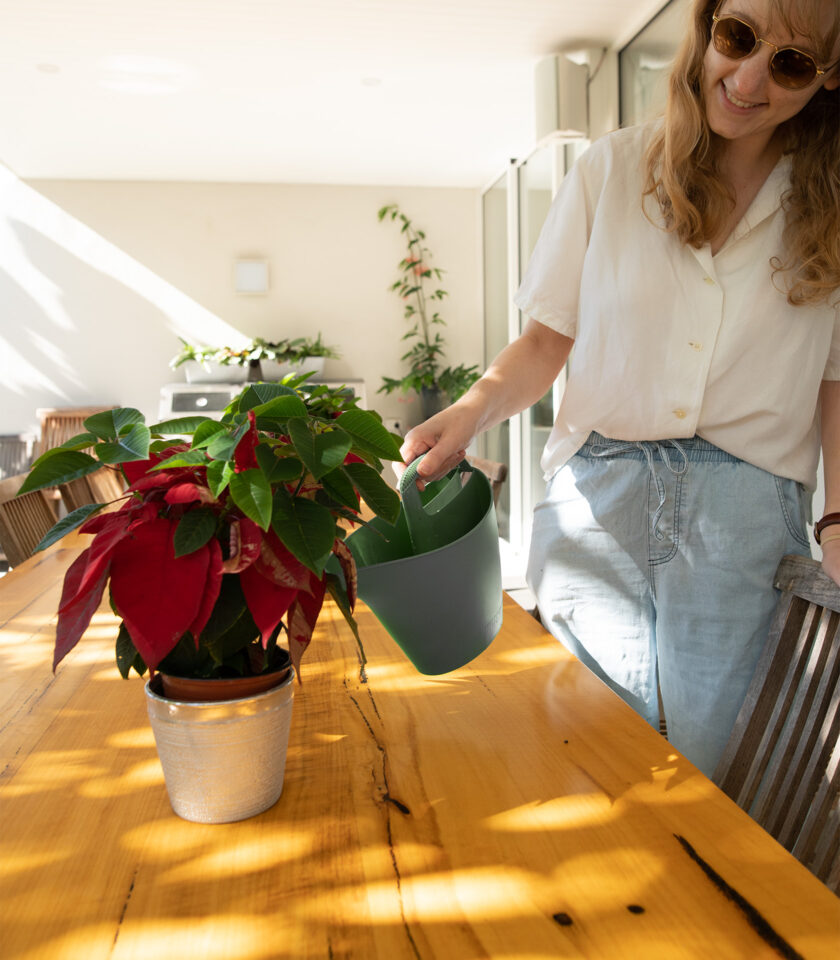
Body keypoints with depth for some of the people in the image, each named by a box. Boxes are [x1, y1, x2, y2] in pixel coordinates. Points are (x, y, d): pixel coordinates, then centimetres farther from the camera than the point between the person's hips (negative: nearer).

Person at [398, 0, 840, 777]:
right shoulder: (613, 169, 8)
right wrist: (468, 414, -12)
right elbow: (547, 342, 6)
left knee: (701, 765, 1)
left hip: (745, 515, 0)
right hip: (596, 501, 0)